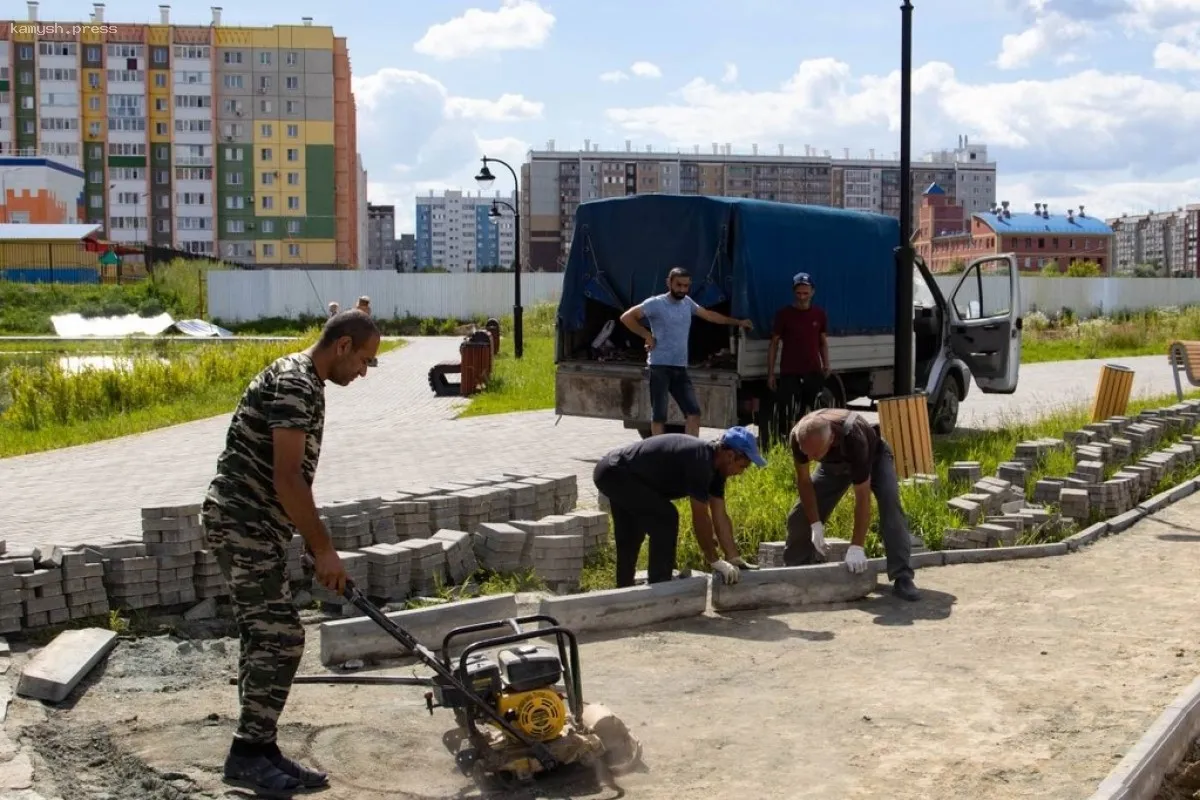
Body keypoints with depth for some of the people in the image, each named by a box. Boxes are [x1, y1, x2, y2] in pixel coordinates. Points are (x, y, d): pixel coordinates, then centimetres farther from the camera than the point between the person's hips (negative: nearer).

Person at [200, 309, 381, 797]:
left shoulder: (305, 382, 16)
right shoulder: (294, 385, -17)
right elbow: (287, 480, -23)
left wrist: (314, 545, 21)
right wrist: (324, 549, -17)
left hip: (255, 527, 11)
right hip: (242, 524, -11)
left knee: (266, 638, 11)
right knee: (281, 637, -9)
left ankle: (259, 751, 17)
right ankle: (248, 755, -1)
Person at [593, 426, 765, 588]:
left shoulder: (714, 464, 3)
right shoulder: (699, 460, -27)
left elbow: (720, 516, 6)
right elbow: (700, 518, -23)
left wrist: (735, 559, 4)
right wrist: (715, 561, -16)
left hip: (617, 474, 11)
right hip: (615, 473, -11)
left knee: (630, 539, 21)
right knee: (666, 518, -15)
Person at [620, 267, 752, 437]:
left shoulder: (687, 302, 12)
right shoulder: (656, 303, -8)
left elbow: (709, 315, 26)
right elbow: (626, 317, -11)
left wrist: (737, 322, 29)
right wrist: (647, 336, -11)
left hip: (681, 368, 6)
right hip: (660, 367, -6)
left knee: (693, 412, 0)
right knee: (659, 415, -4)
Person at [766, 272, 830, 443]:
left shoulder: (819, 314, 8)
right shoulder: (784, 314, 0)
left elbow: (823, 342, 17)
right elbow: (774, 344, 3)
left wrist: (826, 365, 1)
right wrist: (770, 373, -2)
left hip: (813, 372, 3)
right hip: (789, 373, -3)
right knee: (785, 414, -9)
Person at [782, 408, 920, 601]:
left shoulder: (853, 438, -46)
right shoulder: (797, 437, -35)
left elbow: (862, 497, -40)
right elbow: (804, 481, -18)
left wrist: (856, 547, -41)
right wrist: (815, 524, -23)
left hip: (873, 456, -4)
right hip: (834, 463, 4)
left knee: (890, 506, -28)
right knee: (801, 513, -5)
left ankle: (902, 577, -26)